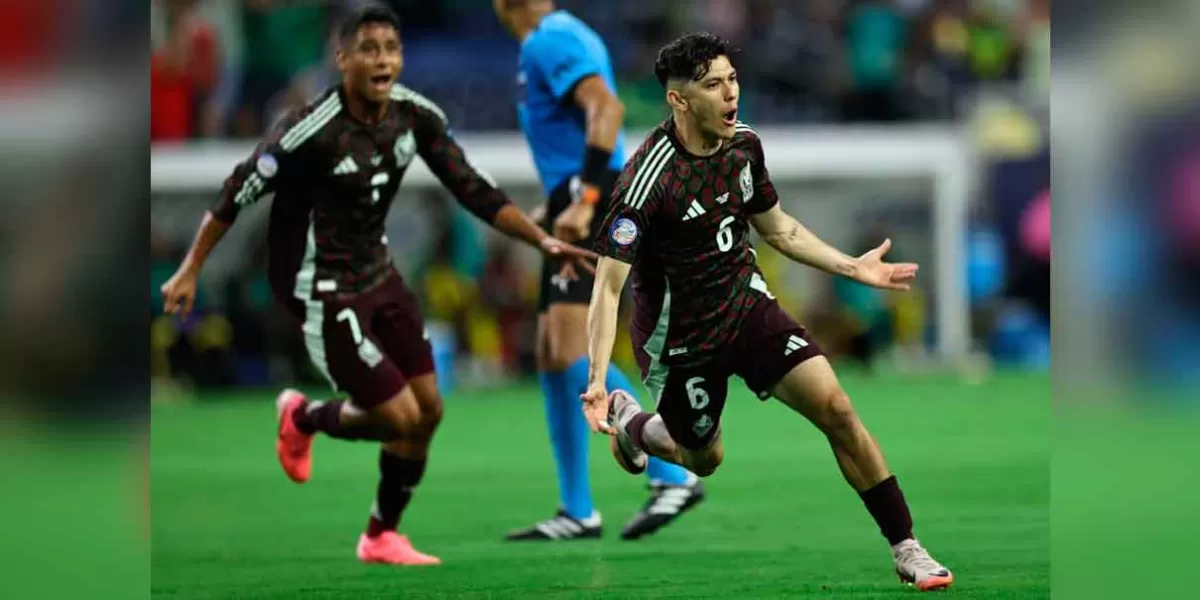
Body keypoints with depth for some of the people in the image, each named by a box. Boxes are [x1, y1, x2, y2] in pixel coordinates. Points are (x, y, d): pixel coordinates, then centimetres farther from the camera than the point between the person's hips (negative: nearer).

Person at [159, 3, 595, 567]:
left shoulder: (416, 116, -8)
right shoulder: (311, 131, -26)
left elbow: (473, 189, -1)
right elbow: (239, 193, -15)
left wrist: (542, 240, -10)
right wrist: (190, 270, -9)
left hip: (378, 276, 7)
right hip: (324, 292, -7)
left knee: (428, 408, 7)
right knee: (399, 416, -8)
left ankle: (381, 537, 26)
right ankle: (305, 418, 23)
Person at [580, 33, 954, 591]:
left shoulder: (744, 145, -6)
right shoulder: (648, 177, -27)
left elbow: (777, 227, 13)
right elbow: (608, 283, -27)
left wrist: (851, 267, 9)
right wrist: (596, 379, -36)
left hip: (747, 303, 4)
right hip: (681, 332, -4)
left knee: (835, 408, -13)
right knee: (703, 459, 14)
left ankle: (905, 549, -5)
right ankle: (627, 421, 49)